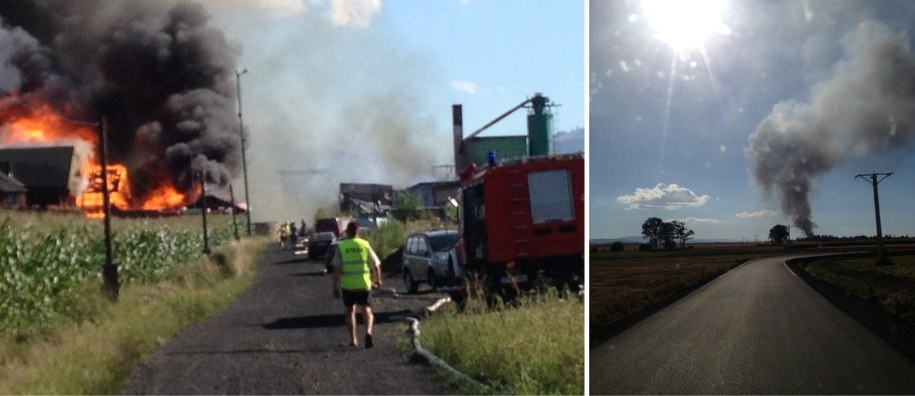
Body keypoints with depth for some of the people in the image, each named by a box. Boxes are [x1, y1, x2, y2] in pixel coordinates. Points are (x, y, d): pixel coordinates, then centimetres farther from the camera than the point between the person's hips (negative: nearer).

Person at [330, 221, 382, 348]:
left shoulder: (341, 247, 0)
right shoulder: (365, 245, 1)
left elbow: (336, 269, -6)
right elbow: (376, 264, 3)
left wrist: (335, 286, -4)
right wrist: (378, 280, 18)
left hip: (347, 285, 0)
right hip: (364, 284, 0)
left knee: (350, 310, 16)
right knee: (366, 309, 4)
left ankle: (353, 339, 19)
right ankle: (368, 332, -22)